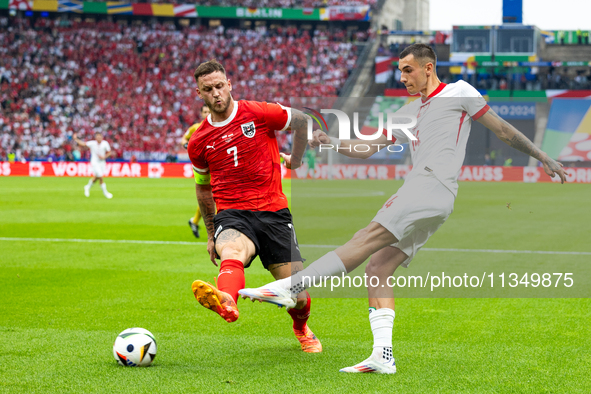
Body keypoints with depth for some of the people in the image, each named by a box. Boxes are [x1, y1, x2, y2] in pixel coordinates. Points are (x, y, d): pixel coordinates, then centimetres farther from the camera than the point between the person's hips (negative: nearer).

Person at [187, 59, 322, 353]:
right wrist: (210, 233, 26)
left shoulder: (259, 113, -2)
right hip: (232, 216, 0)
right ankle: (225, 302, -73)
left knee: (298, 298, -3)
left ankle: (301, 328, 35)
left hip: (274, 213, 0)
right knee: (231, 251, -38)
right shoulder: (198, 142, 7)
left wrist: (296, 161, 20)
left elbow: (301, 121, 16)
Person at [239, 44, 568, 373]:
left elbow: (502, 129, 14)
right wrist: (332, 143, 11)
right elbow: (369, 148, 27)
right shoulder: (407, 114, 30)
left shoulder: (459, 92, 11)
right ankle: (383, 356, -9)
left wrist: (543, 157, 13)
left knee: (370, 237, -22)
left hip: (434, 186, -8)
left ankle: (290, 287, -36)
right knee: (378, 269, -4)